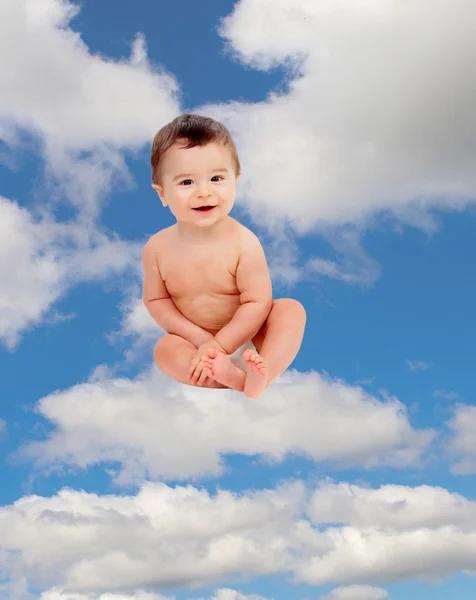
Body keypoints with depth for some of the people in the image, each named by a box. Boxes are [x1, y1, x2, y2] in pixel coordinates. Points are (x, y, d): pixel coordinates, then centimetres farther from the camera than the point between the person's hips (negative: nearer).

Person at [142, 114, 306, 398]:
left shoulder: (244, 243, -20)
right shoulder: (158, 247, -12)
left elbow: (257, 303, -19)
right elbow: (156, 299, -3)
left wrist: (219, 345, -26)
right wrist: (199, 337, -16)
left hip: (244, 335, -1)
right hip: (194, 339, 1)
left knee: (291, 309, -22)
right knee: (165, 349, -26)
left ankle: (263, 375, -42)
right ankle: (236, 379, -42)